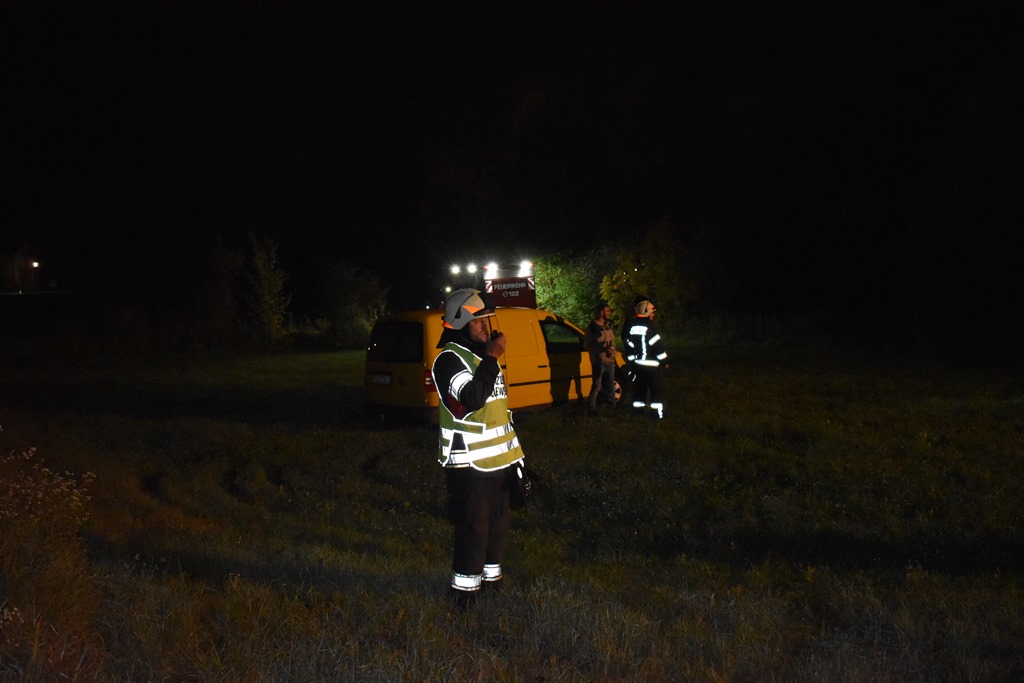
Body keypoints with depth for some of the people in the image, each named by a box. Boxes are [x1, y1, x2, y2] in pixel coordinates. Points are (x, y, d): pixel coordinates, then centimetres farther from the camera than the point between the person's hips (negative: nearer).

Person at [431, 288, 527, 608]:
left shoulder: (483, 355, 15)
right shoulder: (449, 360, -15)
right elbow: (470, 399, -30)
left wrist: (513, 450, 26)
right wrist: (491, 360, -27)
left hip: (498, 458, 9)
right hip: (469, 462, -9)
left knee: (499, 520, 17)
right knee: (473, 526, -5)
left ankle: (491, 574, 32)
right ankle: (465, 585, 7)